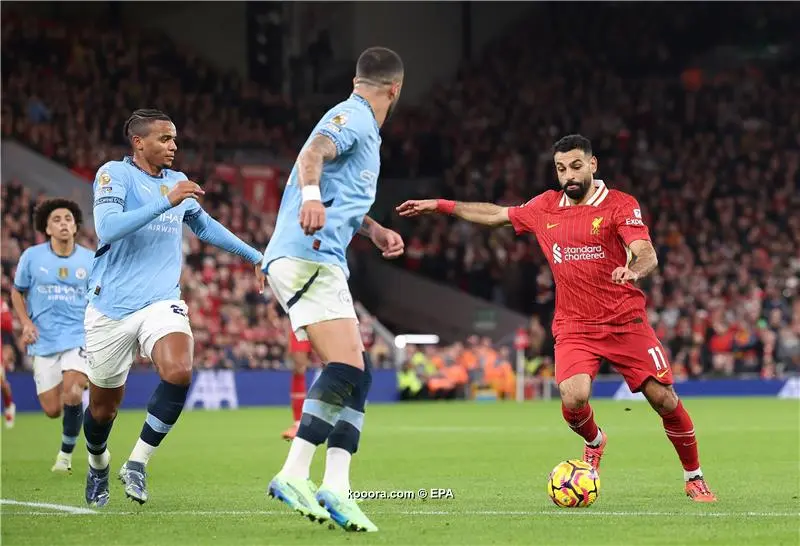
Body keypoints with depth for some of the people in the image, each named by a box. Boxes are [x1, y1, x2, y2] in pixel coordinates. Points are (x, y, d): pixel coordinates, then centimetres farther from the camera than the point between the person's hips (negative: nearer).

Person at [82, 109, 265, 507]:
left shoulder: (176, 182, 13)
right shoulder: (114, 174, -6)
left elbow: (206, 226, 31)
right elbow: (107, 228, -24)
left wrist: (255, 256, 32)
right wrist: (167, 201, -26)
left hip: (161, 302, 3)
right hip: (111, 307, -3)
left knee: (178, 373, -27)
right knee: (103, 406, 8)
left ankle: (136, 465, -13)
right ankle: (98, 467, 41)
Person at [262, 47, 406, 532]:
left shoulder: (364, 129, 26)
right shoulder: (352, 117, -5)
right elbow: (313, 153, -26)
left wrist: (374, 230, 31)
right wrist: (310, 195, -45)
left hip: (322, 263, 11)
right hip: (306, 257, -11)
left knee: (355, 374, 5)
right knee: (345, 369, -20)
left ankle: (336, 488, -3)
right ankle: (294, 475, -24)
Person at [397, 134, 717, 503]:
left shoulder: (620, 205, -6)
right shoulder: (545, 208, 8)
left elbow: (647, 255, -19)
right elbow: (496, 214, 24)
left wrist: (634, 270, -42)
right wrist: (440, 206, 24)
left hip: (626, 322, -2)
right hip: (574, 326, 2)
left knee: (664, 400, -7)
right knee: (573, 397, -23)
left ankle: (694, 479, 15)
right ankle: (594, 442, 14)